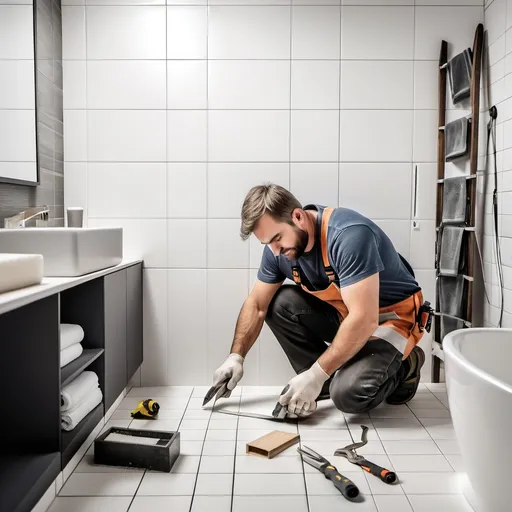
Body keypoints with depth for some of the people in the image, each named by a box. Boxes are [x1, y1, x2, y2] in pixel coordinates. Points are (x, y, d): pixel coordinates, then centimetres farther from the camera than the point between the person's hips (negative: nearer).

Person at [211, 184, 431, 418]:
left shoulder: (349, 235, -32)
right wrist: (236, 356, -8)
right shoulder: (278, 245, -9)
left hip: (392, 317, -7)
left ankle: (404, 366, 3)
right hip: (344, 312, 7)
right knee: (279, 304, -12)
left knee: (348, 393, -27)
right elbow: (256, 305, 2)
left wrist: (315, 376, -31)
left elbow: (364, 320, -34)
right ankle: (329, 378, -1)